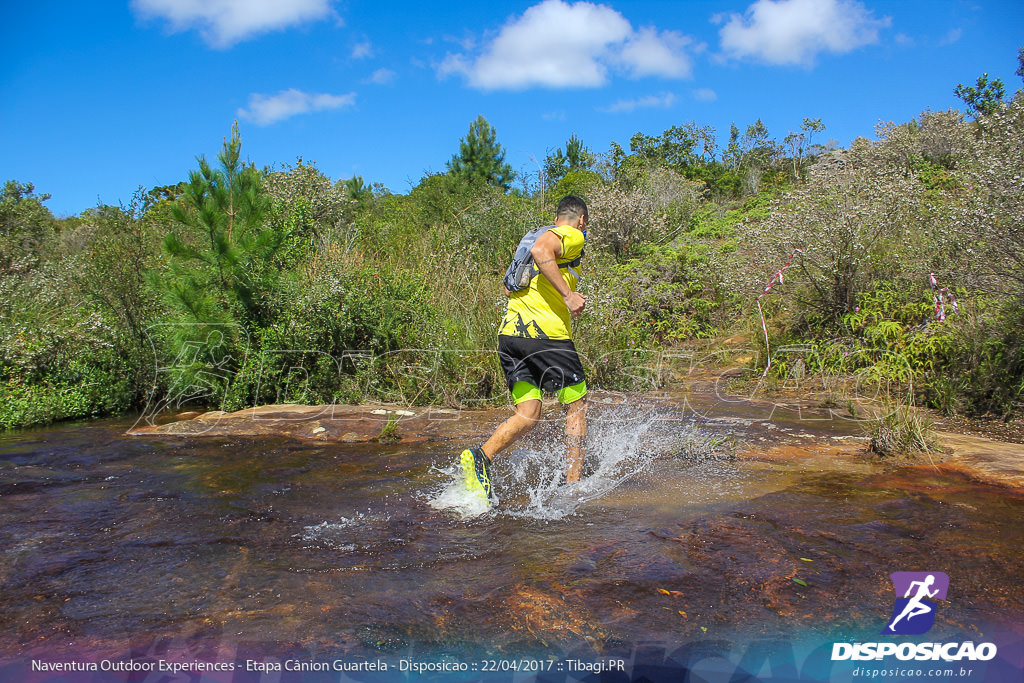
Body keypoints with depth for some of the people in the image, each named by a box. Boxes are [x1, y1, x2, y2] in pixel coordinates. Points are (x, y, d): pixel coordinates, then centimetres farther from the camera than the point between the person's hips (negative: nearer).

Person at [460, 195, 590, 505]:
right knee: (576, 405, 8)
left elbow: (509, 288, 28)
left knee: (527, 416, 6)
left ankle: (481, 455, -17)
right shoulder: (573, 236, 2)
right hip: (546, 331, -7)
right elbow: (540, 251, -21)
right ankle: (573, 485, 9)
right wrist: (568, 294, -19)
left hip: (509, 332, 8)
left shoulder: (544, 233, 28)